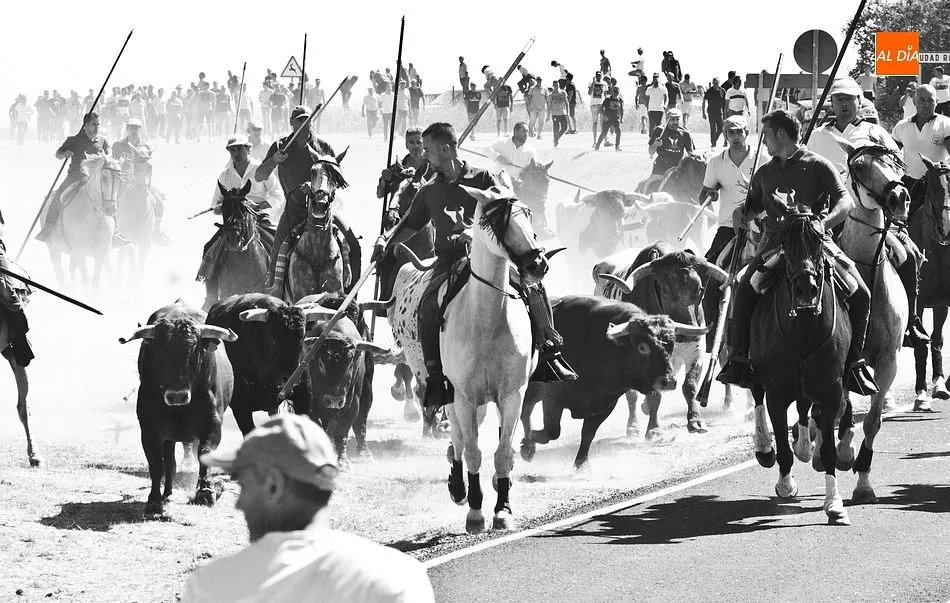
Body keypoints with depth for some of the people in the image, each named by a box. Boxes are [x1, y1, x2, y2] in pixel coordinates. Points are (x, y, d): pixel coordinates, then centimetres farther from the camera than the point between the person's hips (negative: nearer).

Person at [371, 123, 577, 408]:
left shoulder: (483, 180, 6)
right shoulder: (430, 191, 16)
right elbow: (410, 225, 23)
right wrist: (386, 241, 4)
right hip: (448, 261, 2)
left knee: (532, 284, -25)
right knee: (428, 306, -27)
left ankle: (549, 351, -16)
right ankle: (435, 376, -25)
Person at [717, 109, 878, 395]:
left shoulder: (817, 165, 3)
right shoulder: (764, 173, 18)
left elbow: (846, 200, -6)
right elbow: (753, 204, 31)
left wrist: (825, 222, -25)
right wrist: (742, 213, 6)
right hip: (775, 241, 2)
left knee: (860, 294, -18)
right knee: (745, 290, -24)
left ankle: (854, 361, -5)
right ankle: (738, 359, -15)